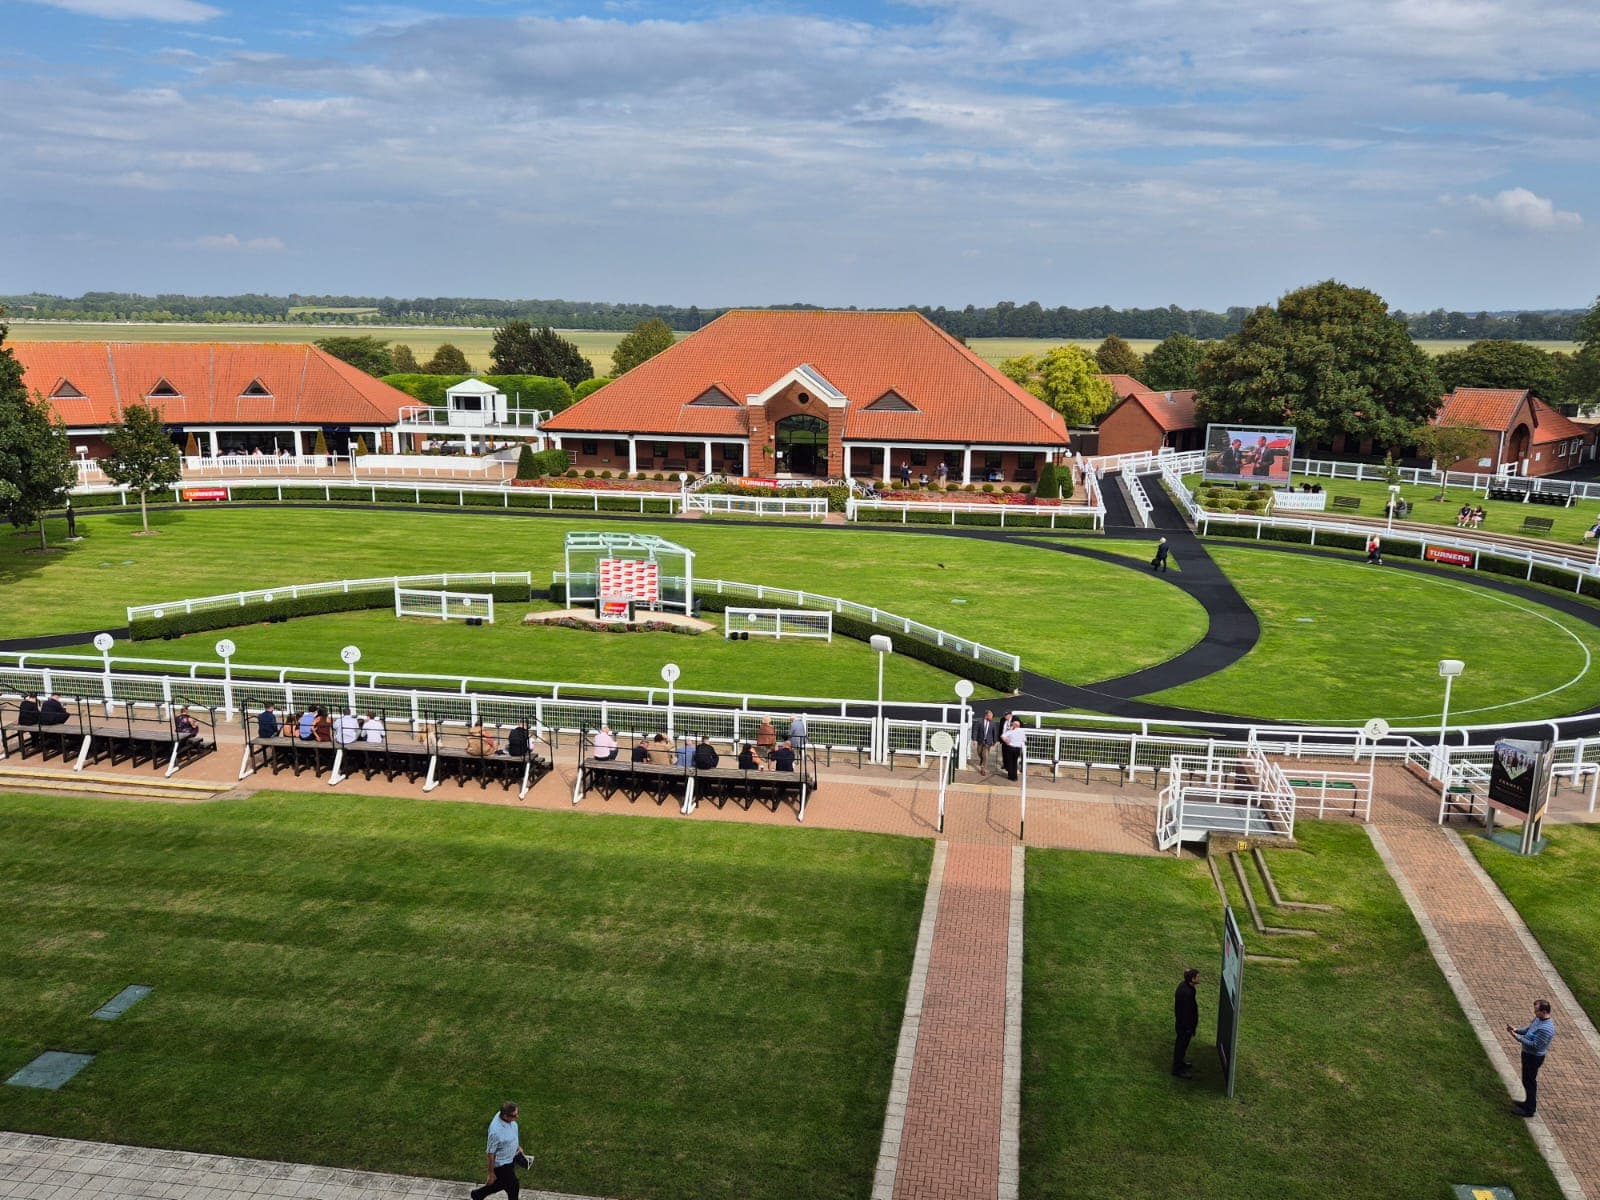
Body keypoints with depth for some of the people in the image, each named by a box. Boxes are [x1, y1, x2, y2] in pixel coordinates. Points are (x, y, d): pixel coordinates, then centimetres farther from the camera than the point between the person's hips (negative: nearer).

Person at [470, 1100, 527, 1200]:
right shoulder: (496, 1131, -38)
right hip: (502, 1164, -8)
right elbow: (491, 1153, -24)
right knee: (513, 1187, 10)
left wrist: (518, 1146, 19)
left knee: (503, 1183, 26)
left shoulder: (508, 1117, -16)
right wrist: (491, 1174, -13)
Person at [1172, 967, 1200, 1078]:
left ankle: (1179, 1062, 45)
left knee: (1181, 1044, 26)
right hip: (1185, 1025, -9)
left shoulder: (1183, 985, -6)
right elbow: (1187, 1012, -27)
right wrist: (1189, 1028, -17)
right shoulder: (1187, 993, -35)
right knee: (1182, 1045, 8)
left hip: (1180, 1022, 9)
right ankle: (1177, 1069, 23)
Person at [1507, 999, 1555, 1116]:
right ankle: (1529, 1102, 40)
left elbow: (1535, 1045, -29)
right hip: (1528, 1054, 9)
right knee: (1528, 1080, 23)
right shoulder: (1538, 1019, -1)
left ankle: (1530, 1109, 18)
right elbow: (1528, 1029, 14)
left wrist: (1518, 1037, -25)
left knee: (1529, 1081, 4)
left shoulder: (1546, 1028, -31)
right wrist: (1516, 1030, -2)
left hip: (1534, 1057, -9)